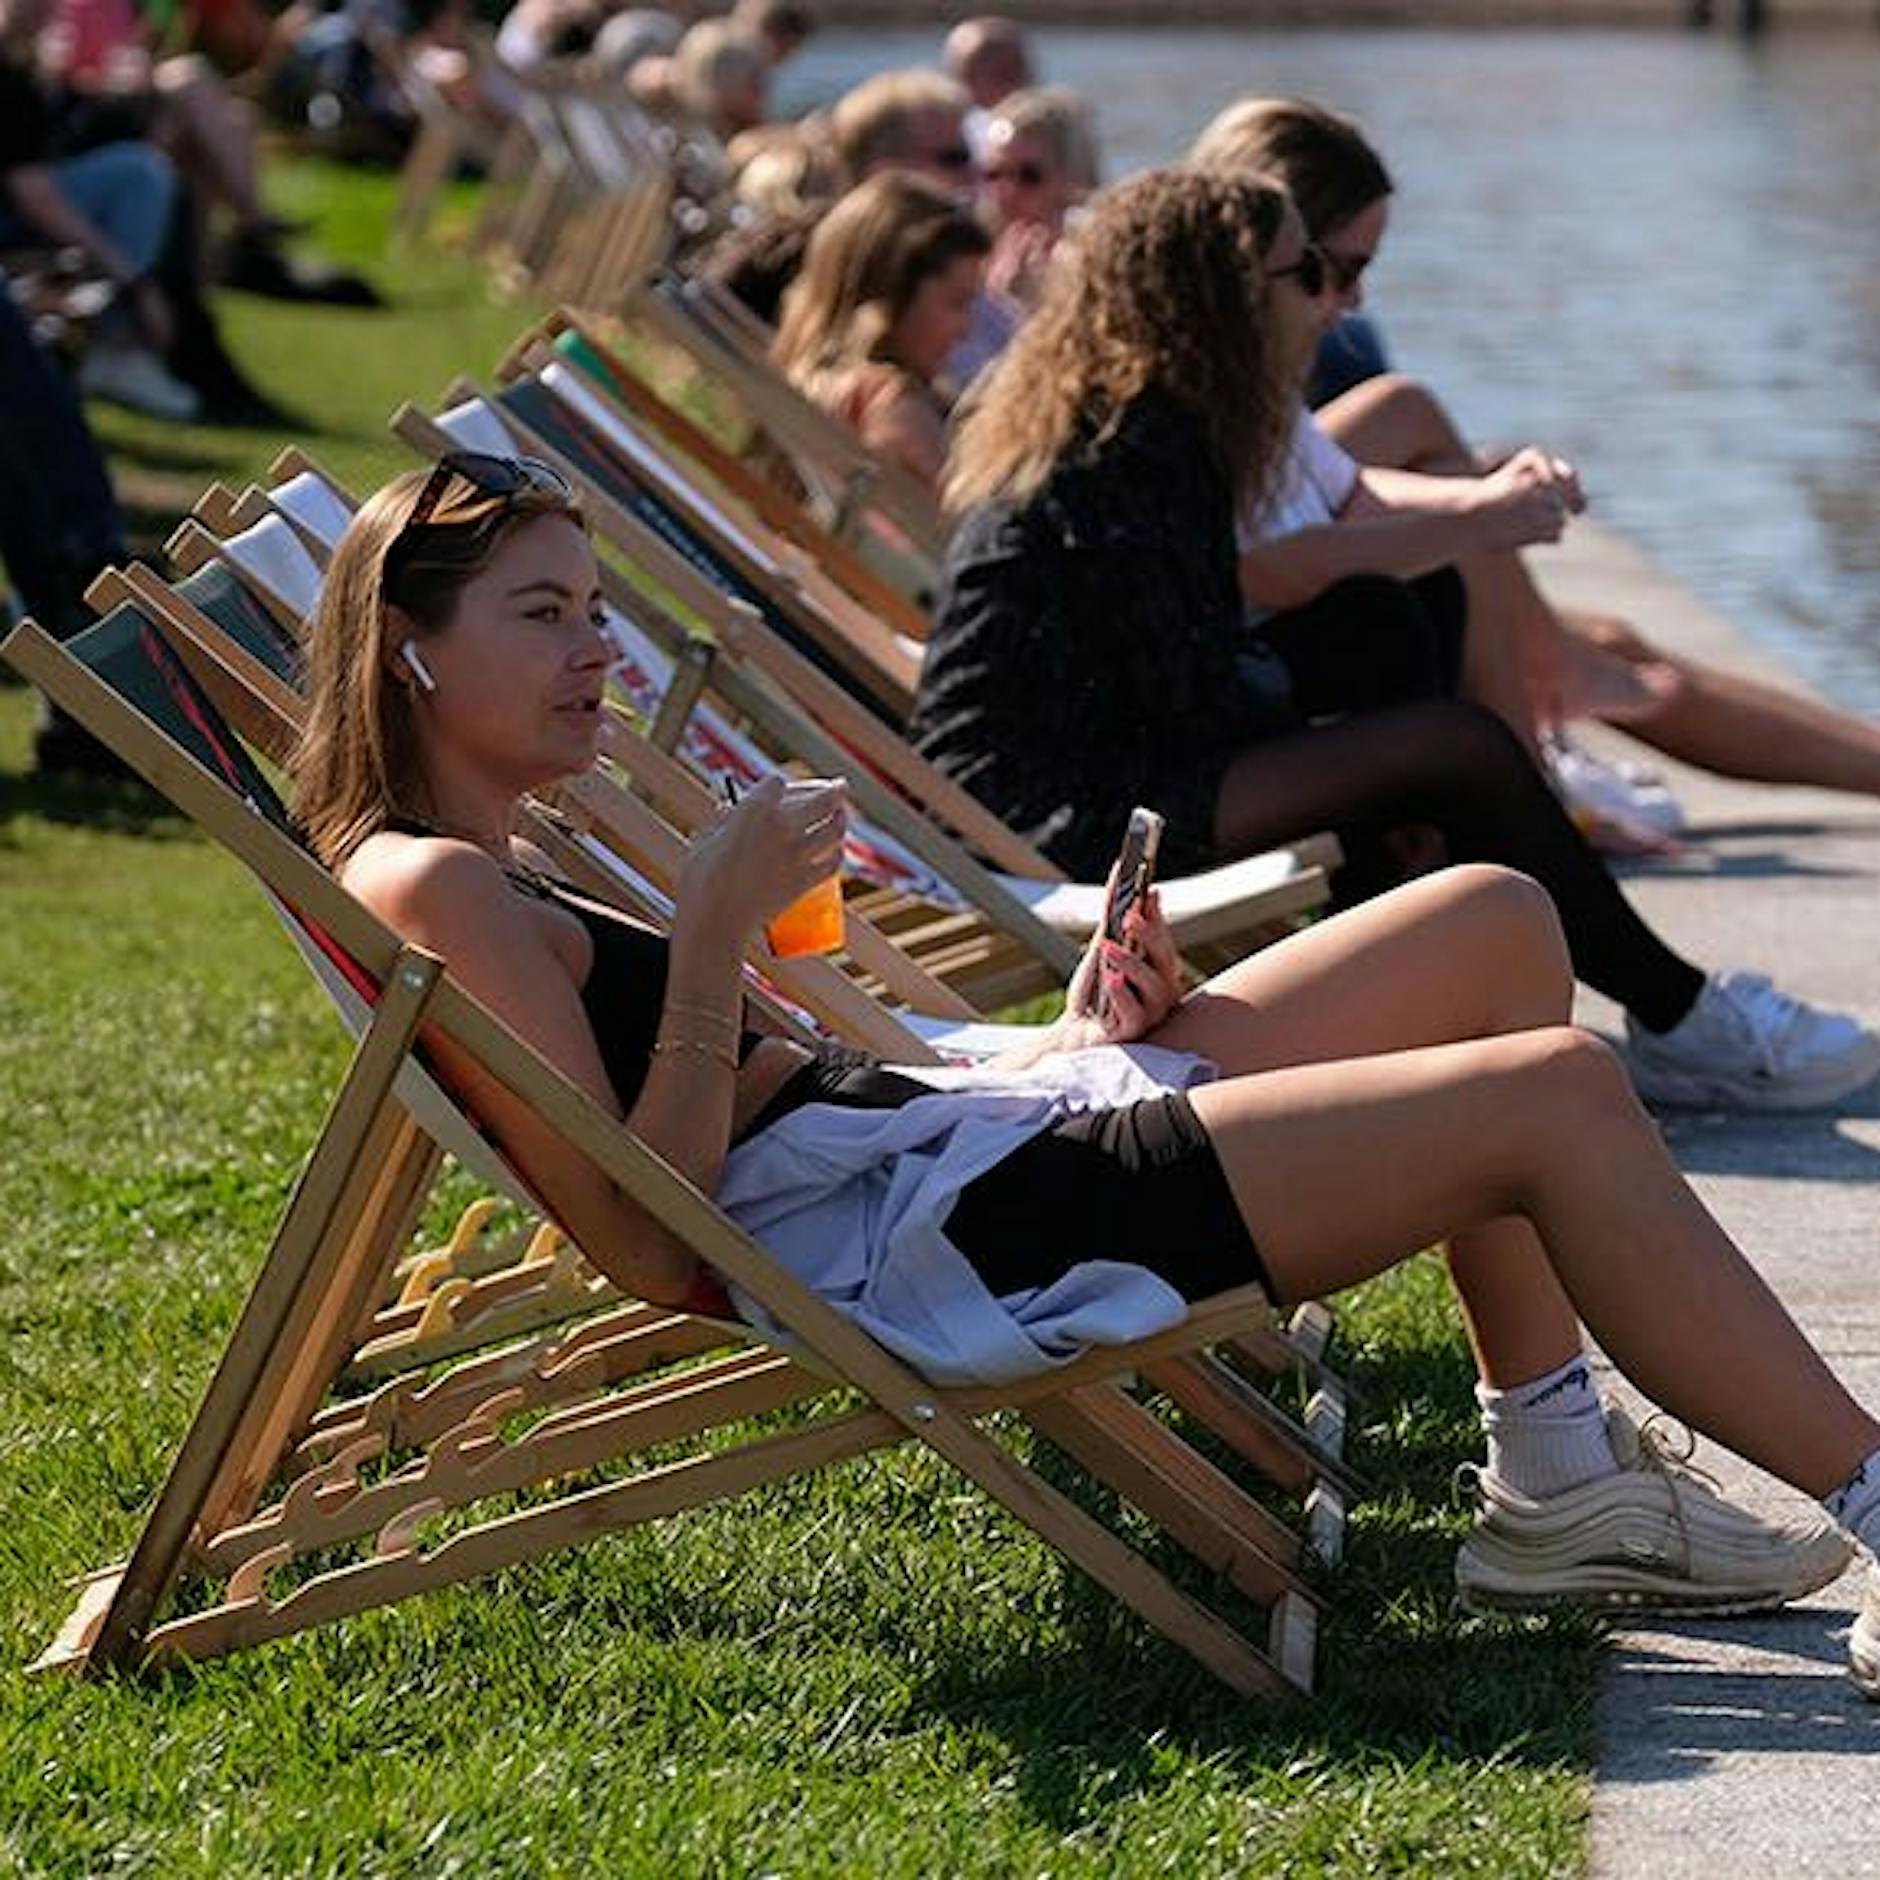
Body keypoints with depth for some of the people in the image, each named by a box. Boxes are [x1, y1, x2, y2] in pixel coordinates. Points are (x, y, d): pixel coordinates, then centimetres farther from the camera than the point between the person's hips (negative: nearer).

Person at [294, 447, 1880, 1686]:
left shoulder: (516, 878, 21)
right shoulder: (428, 888, -11)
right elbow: (653, 1254, -20)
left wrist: (1074, 1041, 8)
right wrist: (714, 927, -21)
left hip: (953, 1130, 11)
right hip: (912, 1245, -11)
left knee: (1497, 925, 9)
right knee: (1558, 1096, -13)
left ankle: (1559, 1488, 10)